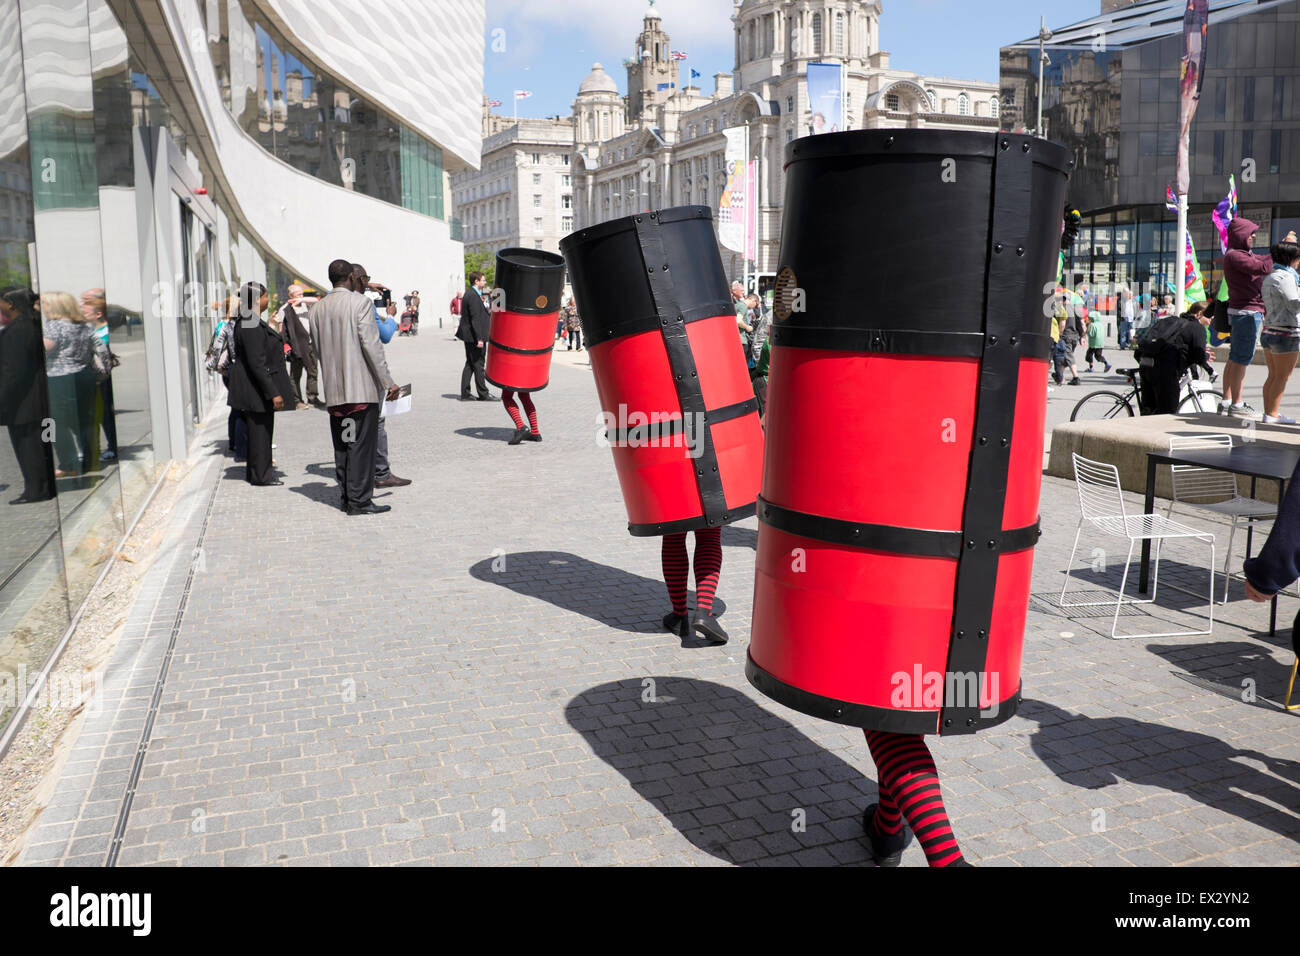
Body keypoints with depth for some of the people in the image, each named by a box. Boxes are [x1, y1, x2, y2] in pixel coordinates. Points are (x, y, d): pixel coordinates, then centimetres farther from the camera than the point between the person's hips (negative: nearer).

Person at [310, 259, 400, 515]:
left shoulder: (317, 309, 10)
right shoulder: (361, 303, -8)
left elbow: (318, 350, 13)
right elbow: (371, 345, -14)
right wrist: (388, 381, -11)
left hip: (333, 389, 6)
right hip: (362, 387, -6)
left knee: (342, 444, 12)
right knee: (361, 443, -3)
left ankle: (347, 497, 17)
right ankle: (359, 500, -2)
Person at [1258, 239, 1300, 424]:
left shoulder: (1268, 277, 14)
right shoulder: (1285, 277, -13)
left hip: (1268, 331, 9)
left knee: (1273, 375, 13)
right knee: (1282, 376, -2)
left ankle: (1268, 411, 15)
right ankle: (1273, 414, 0)